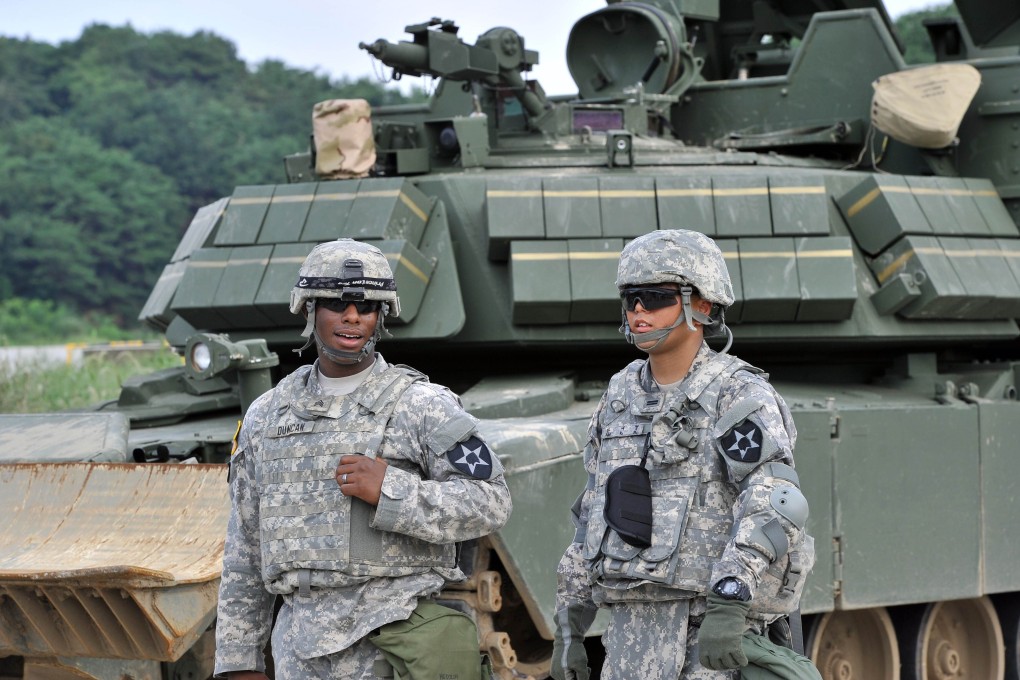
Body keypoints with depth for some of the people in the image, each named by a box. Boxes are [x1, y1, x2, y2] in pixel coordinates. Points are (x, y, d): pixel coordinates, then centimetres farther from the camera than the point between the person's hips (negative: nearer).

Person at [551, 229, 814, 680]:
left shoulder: (739, 396, -9)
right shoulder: (622, 399, 14)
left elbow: (773, 507, -24)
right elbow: (594, 519, 19)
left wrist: (729, 606, -36)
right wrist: (569, 630, 16)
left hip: (712, 632, -7)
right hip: (637, 630, 7)